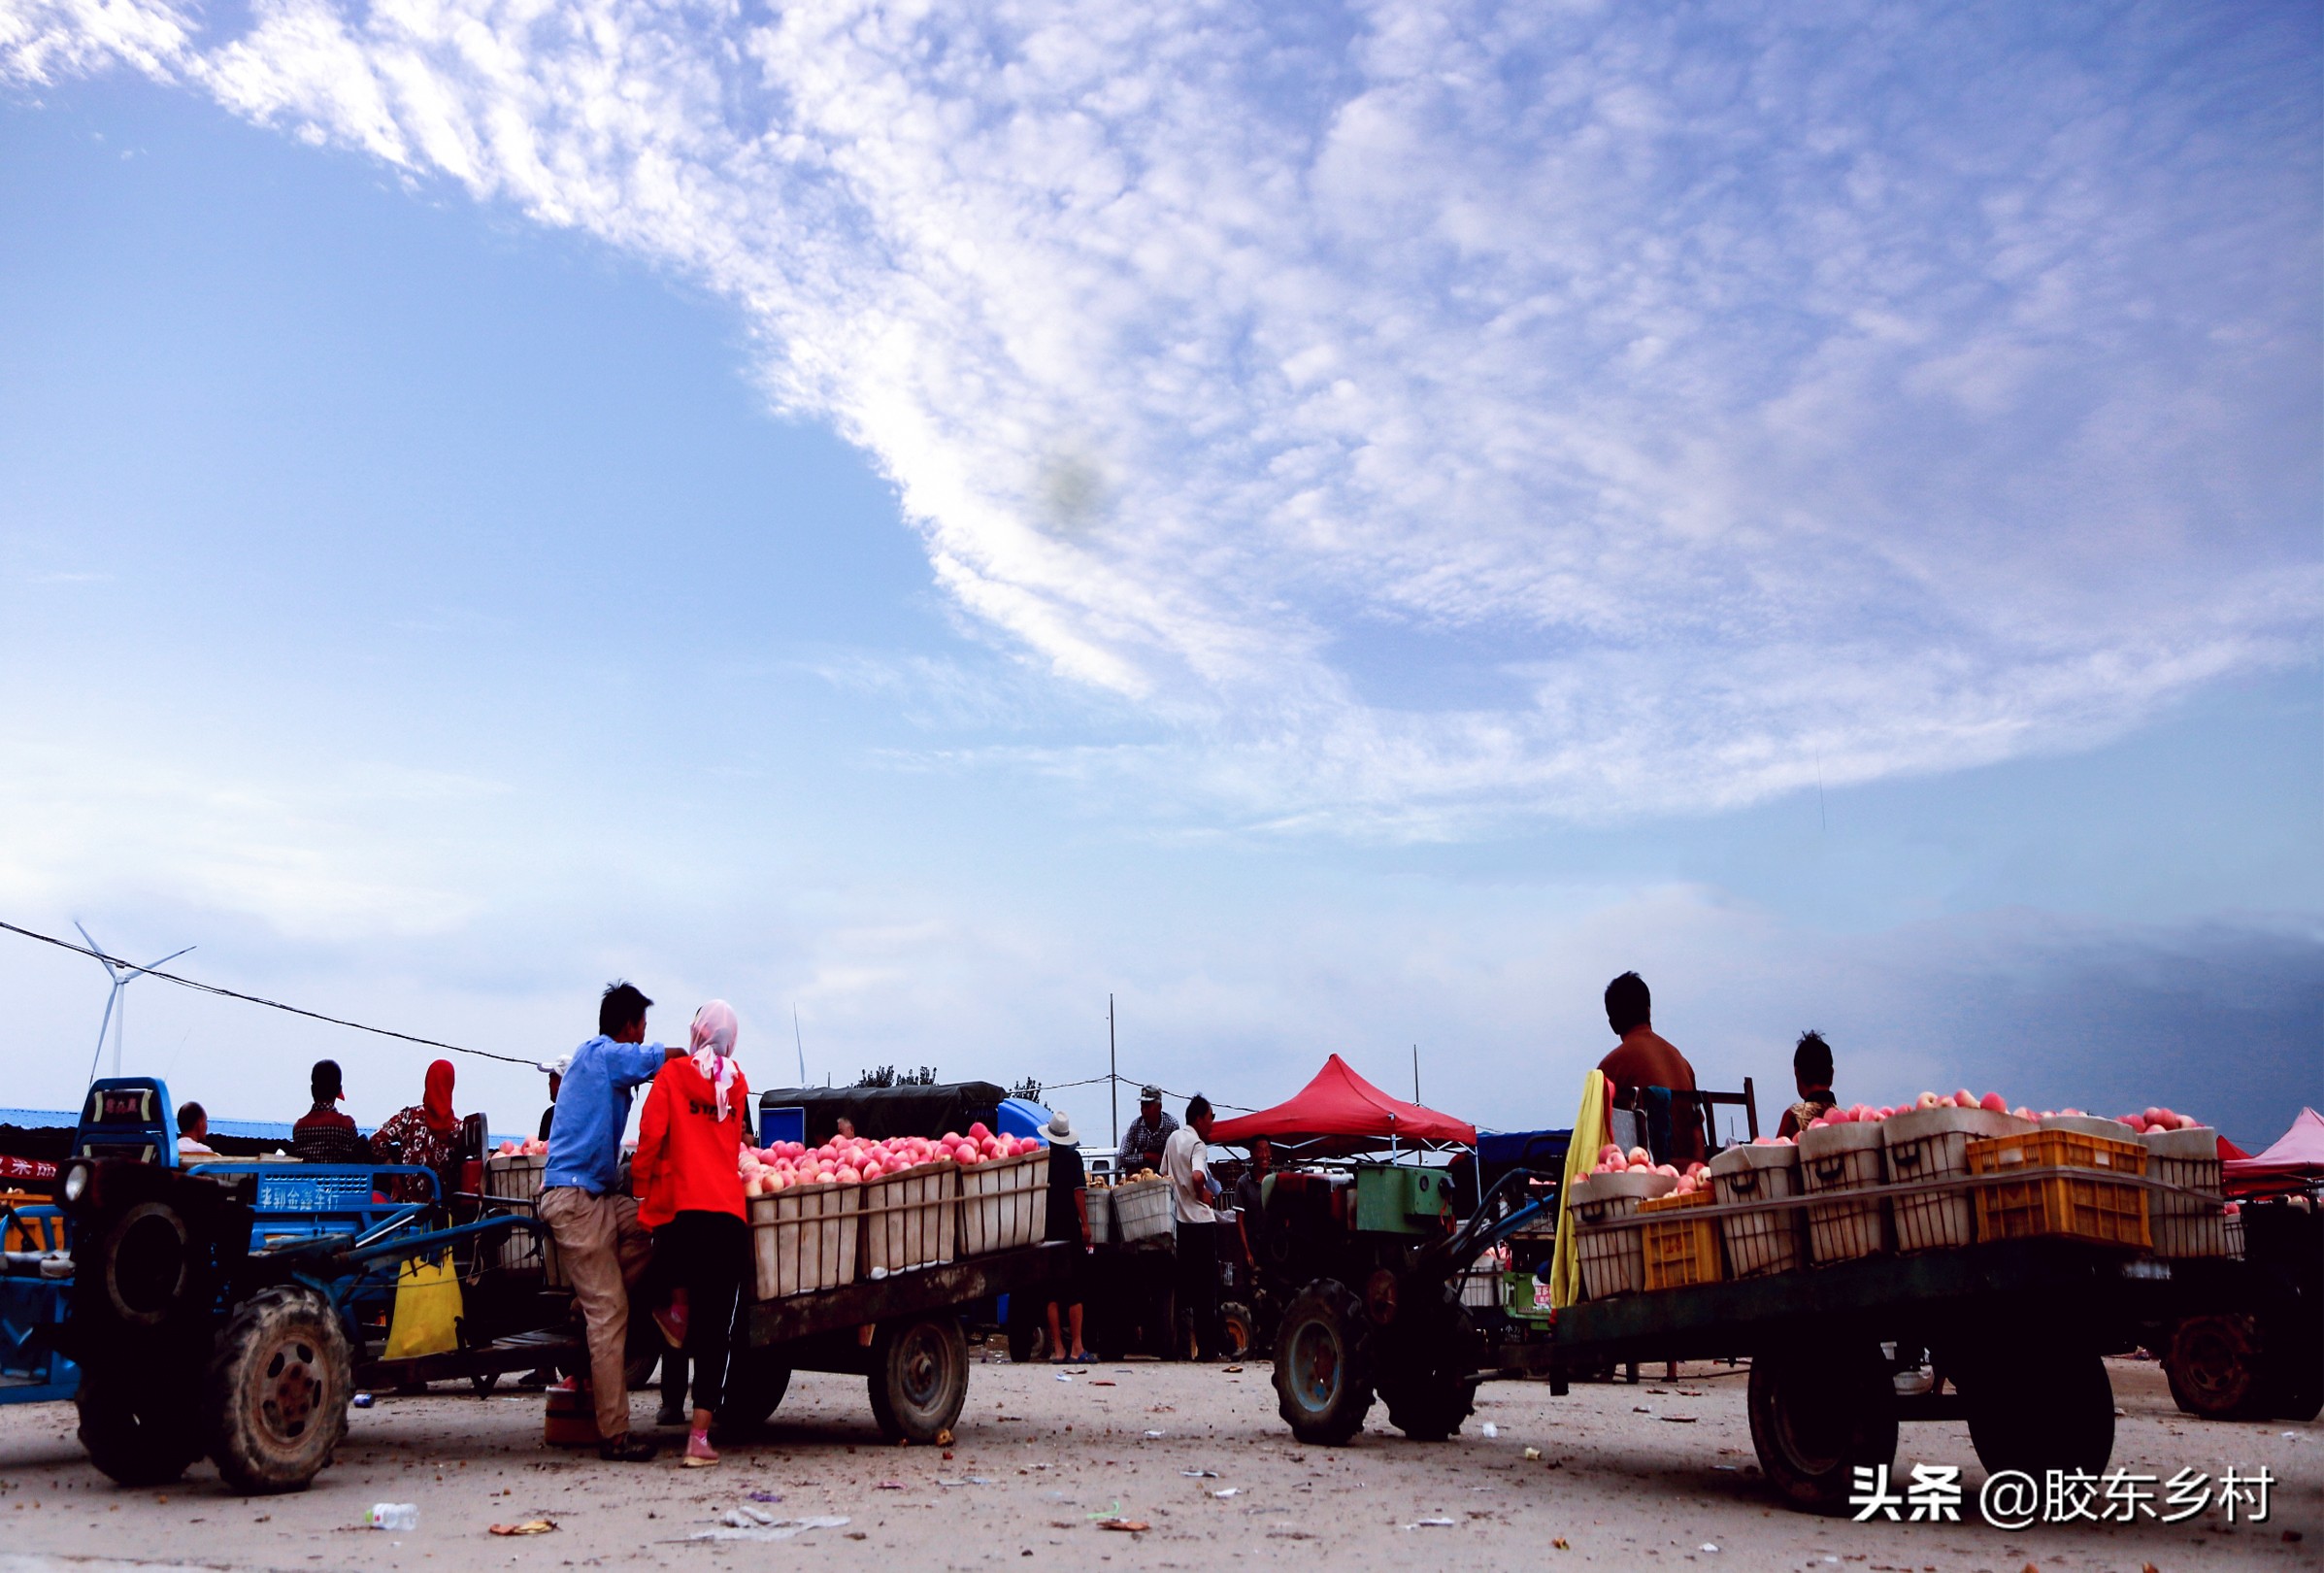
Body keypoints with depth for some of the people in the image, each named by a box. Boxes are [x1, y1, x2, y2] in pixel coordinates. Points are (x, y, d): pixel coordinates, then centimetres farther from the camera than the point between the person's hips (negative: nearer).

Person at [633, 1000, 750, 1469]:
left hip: (682, 1204, -2)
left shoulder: (673, 1073, 4)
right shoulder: (737, 1082, 14)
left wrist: (642, 1186, 9)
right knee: (715, 1325, 1)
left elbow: (651, 1135, -4)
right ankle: (699, 1438, -2)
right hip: (730, 1210, 2)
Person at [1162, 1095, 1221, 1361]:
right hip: (1200, 1221, -7)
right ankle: (1207, 1347, 0)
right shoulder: (1197, 1144, -13)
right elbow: (1197, 1176, -29)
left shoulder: (1173, 1138, 11)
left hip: (1178, 1219, 7)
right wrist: (1204, 1195, -11)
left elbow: (1164, 1175, 18)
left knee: (1182, 1285, 12)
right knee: (1205, 1288, -1)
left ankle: (1173, 1346, 11)